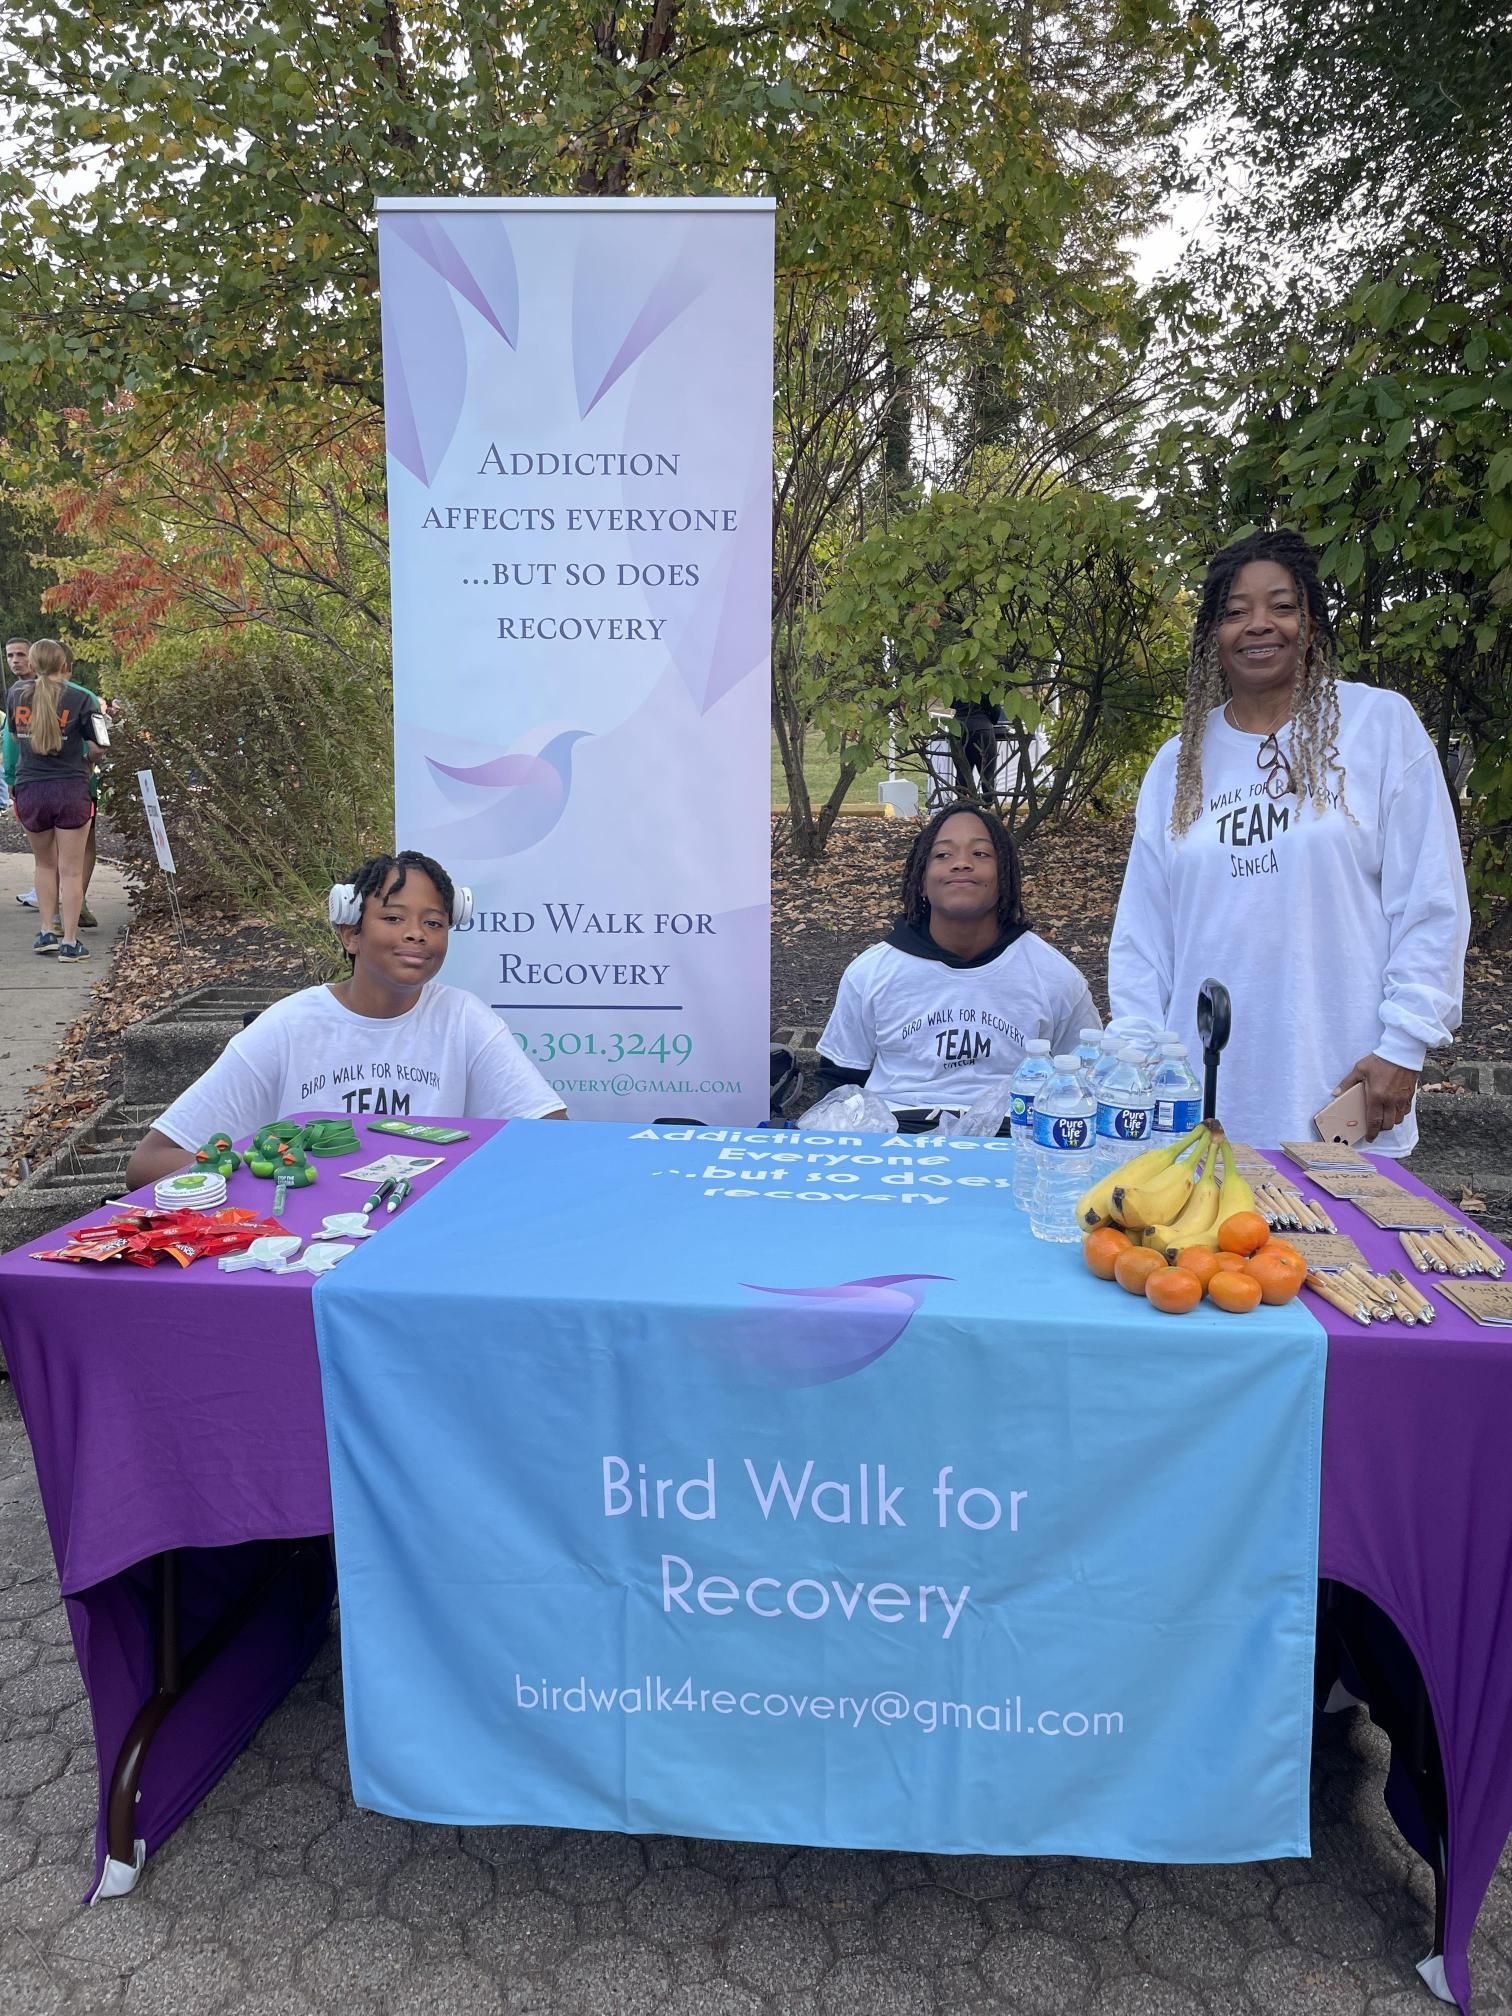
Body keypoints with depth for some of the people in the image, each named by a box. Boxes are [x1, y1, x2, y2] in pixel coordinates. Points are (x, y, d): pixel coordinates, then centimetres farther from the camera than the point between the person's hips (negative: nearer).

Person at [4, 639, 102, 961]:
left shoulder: (16, 694, 4)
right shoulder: (81, 698, -8)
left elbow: (15, 735, 17)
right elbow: (96, 748, -5)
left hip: (29, 791, 3)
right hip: (70, 789, -3)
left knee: (45, 864, 21)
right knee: (71, 871, 4)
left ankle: (47, 931, 20)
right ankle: (69, 942, 5)